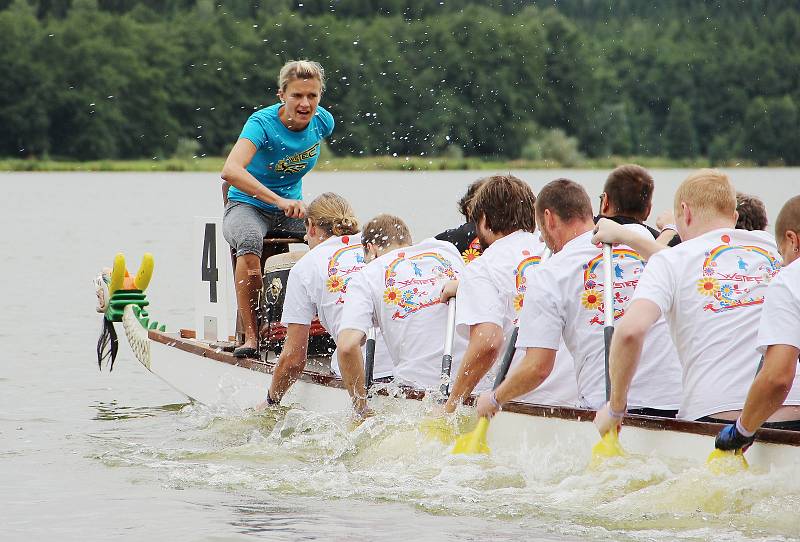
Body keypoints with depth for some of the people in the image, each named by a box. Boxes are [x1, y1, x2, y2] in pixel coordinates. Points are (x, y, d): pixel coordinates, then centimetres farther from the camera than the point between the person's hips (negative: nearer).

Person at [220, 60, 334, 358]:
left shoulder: (323, 122, -7)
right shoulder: (263, 123, -24)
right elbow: (230, 171, -41)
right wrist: (279, 201, -52)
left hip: (291, 207, 5)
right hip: (248, 206, -5)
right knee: (250, 241, -39)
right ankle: (250, 335, -33)